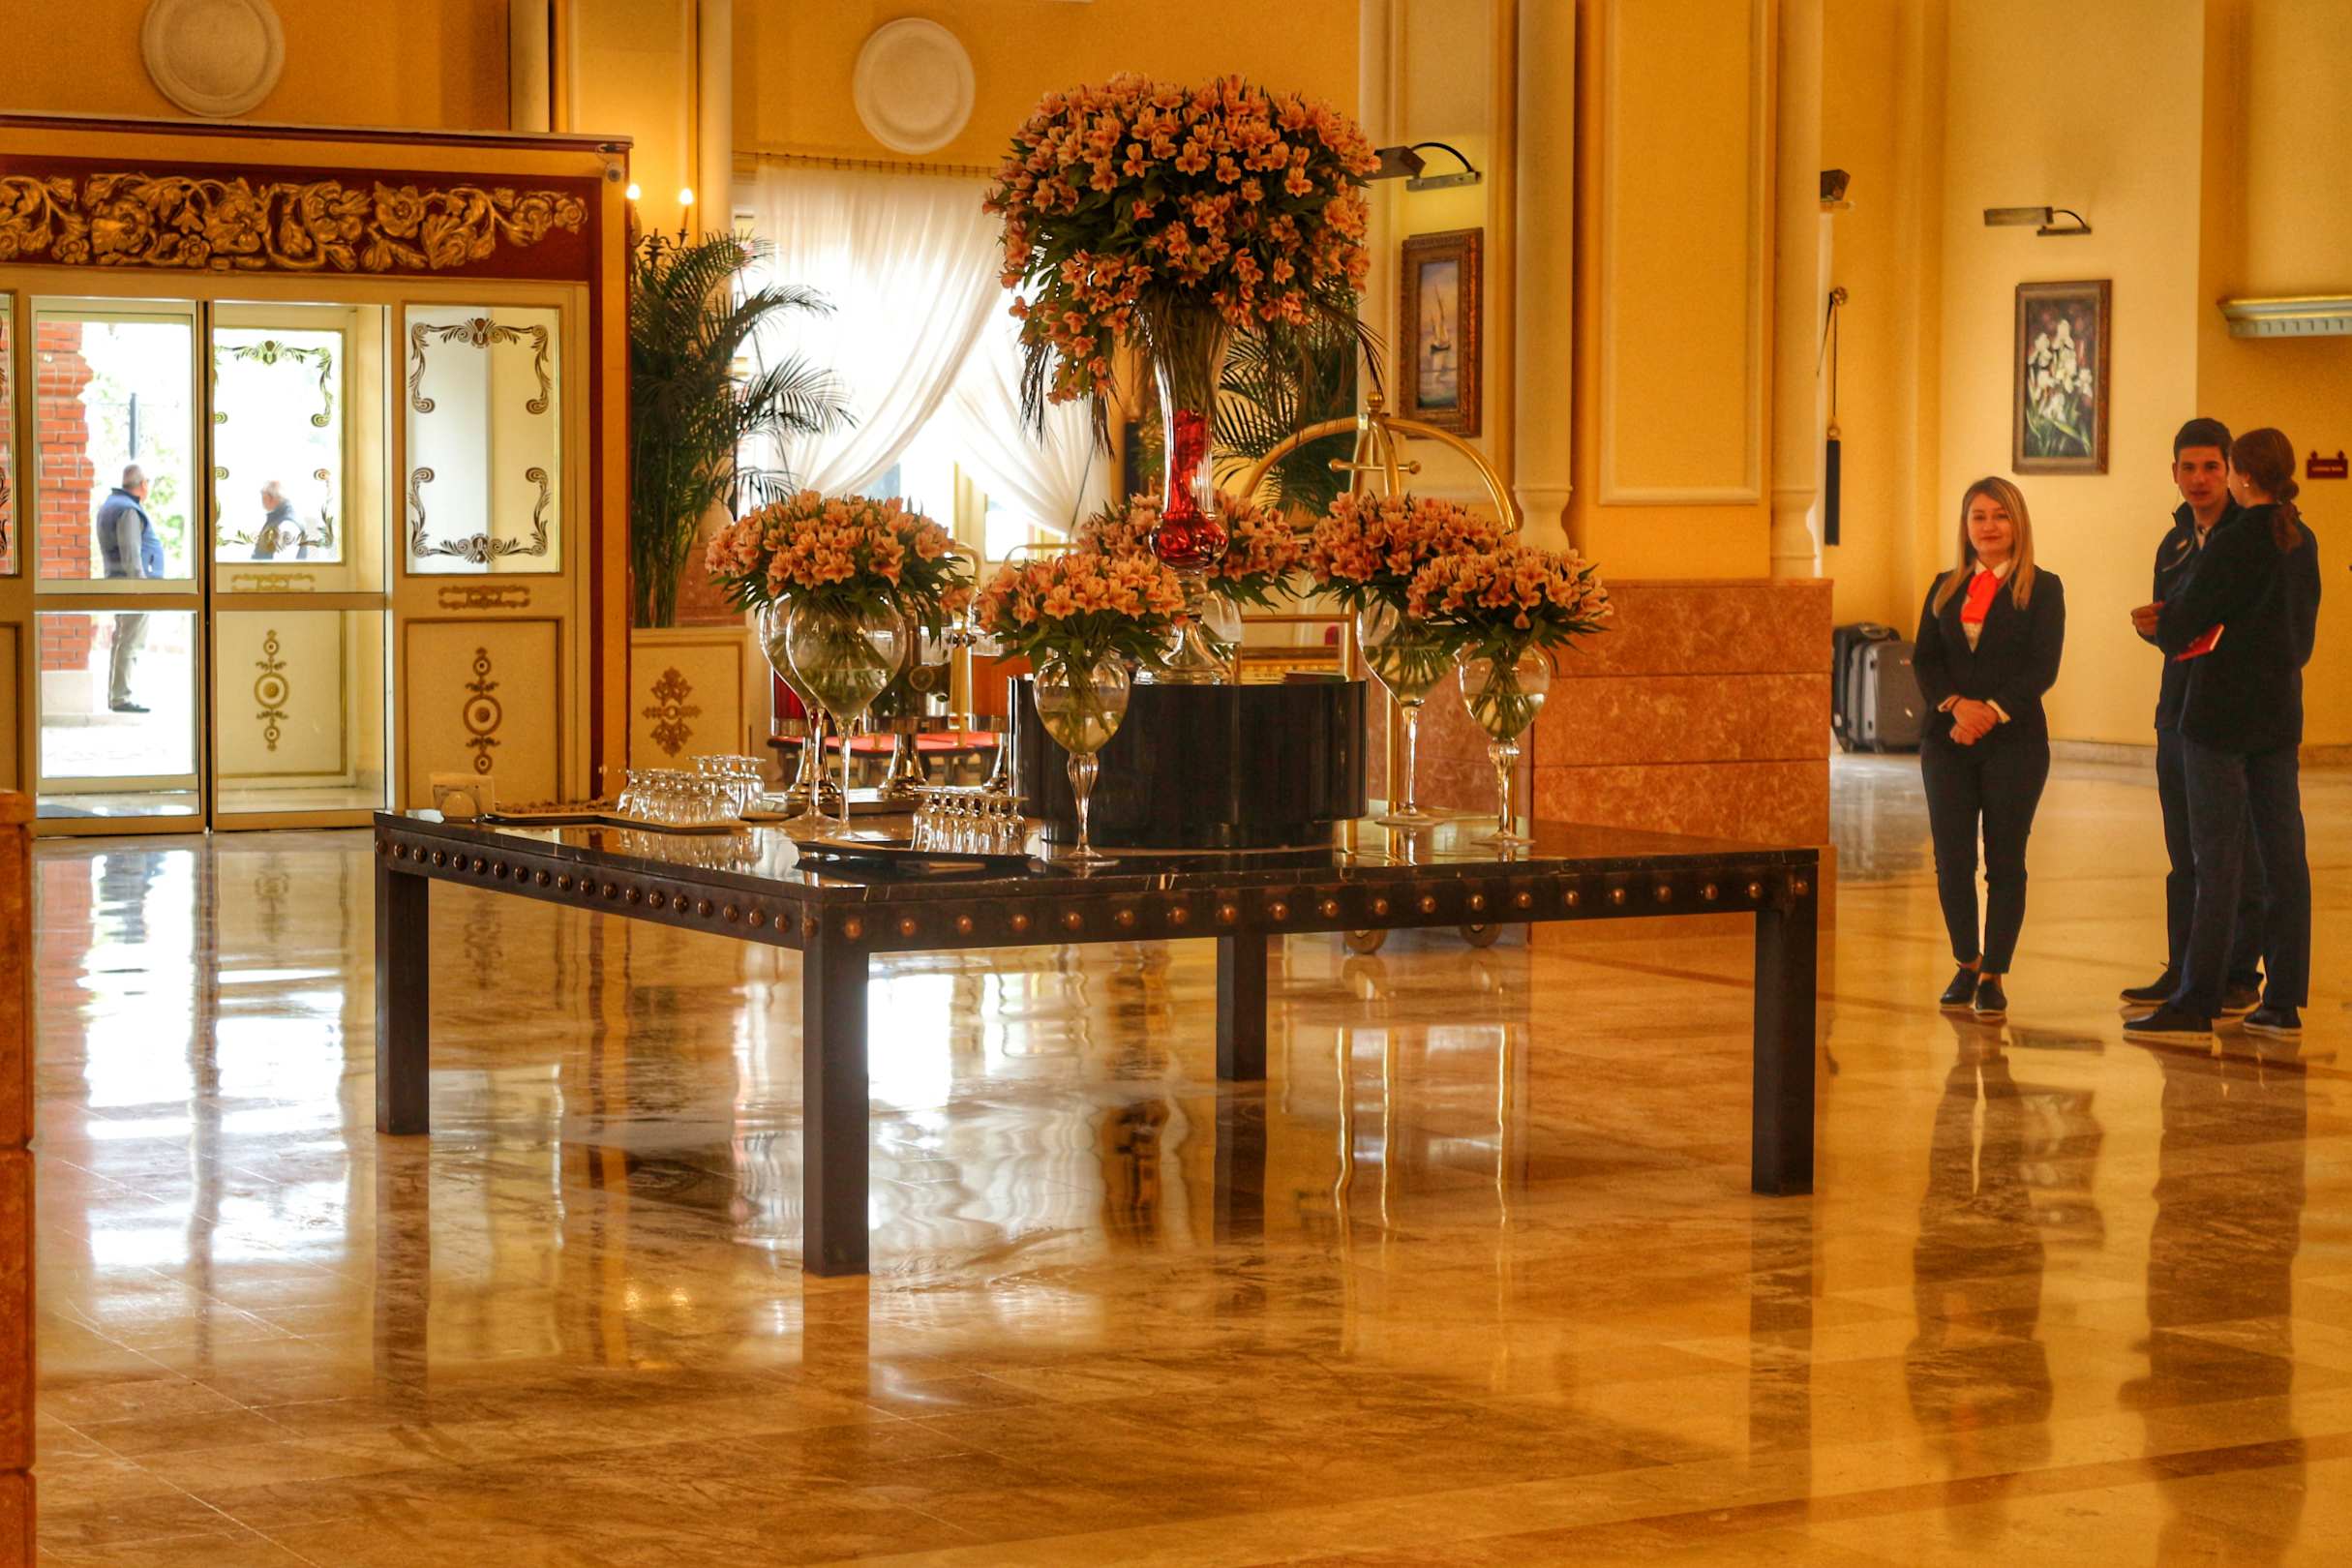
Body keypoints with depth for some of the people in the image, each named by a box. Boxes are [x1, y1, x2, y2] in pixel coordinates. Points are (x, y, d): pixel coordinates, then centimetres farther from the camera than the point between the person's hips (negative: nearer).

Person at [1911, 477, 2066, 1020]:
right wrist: (1958, 704, -13)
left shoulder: (2041, 589, 1)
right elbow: (1924, 659, 5)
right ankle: (1967, 963, 19)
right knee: (1951, 859, 2)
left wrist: (1992, 712, -17)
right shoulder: (1945, 589, 13)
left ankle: (1994, 976, 6)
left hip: (2015, 741, -3)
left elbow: (2042, 668, -7)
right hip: (1948, 740, 3)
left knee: (2005, 860, -1)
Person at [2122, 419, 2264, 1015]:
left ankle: (2240, 976, 3)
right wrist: (2151, 626, 1)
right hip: (2180, 713, 7)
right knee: (2185, 854, 10)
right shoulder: (2175, 544, 16)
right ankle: (2184, 971, 16)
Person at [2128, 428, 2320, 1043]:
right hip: (2280, 710, 7)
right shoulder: (2302, 543, 8)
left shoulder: (2232, 543, -15)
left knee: (2217, 860, -6)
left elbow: (2178, 628, -12)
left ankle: (2196, 1008, -4)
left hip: (2221, 714, -7)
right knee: (2283, 855, 7)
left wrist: (2164, 623, 12)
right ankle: (2284, 1003, 11)